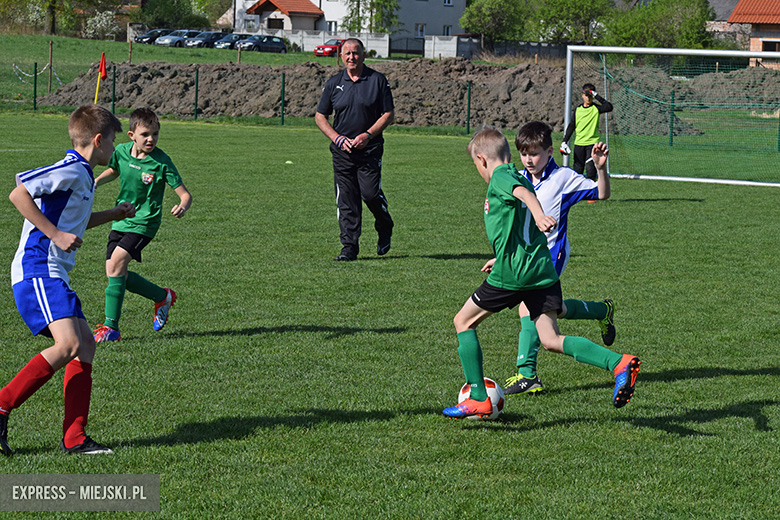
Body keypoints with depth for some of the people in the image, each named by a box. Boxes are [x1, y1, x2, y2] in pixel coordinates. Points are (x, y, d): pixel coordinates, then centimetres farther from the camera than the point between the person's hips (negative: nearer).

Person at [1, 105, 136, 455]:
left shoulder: (82, 175, 20)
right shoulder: (70, 170, -11)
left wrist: (112, 215, 34)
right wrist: (56, 235, -20)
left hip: (53, 273, 11)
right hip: (37, 271, -11)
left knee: (85, 343, 6)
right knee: (67, 345, -22)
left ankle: (74, 439, 4)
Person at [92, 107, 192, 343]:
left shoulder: (161, 162, -17)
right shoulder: (122, 151, -3)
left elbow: (185, 194, -15)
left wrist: (182, 206, -37)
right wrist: (96, 182, 2)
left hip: (143, 223, -6)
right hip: (121, 220, 6)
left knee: (116, 263, -21)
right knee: (117, 274, 5)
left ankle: (111, 327, -15)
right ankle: (162, 297, 29)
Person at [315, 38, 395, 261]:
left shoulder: (377, 80, 1)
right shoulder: (333, 83, 7)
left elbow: (388, 114, 1)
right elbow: (320, 116, 11)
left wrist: (367, 135, -11)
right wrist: (338, 138, -4)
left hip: (370, 149, -2)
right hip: (342, 150, 2)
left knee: (370, 193, -10)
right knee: (346, 199, -1)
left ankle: (385, 230, 19)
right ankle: (350, 246, 4)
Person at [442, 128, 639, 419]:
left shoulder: (499, 177, -3)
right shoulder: (517, 177, 24)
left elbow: (524, 192, -27)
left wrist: (538, 214, -47)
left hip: (511, 274, -8)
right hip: (542, 270, 8)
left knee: (463, 322, 11)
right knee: (551, 340, 0)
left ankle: (478, 399, 7)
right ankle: (618, 363, -20)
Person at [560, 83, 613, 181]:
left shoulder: (596, 108, 1)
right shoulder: (577, 110, 10)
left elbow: (609, 107, -18)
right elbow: (571, 127, 15)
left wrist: (597, 96, -15)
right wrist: (564, 142, 9)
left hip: (592, 143, -3)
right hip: (579, 143, 3)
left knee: (591, 171, -12)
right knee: (577, 170, 5)